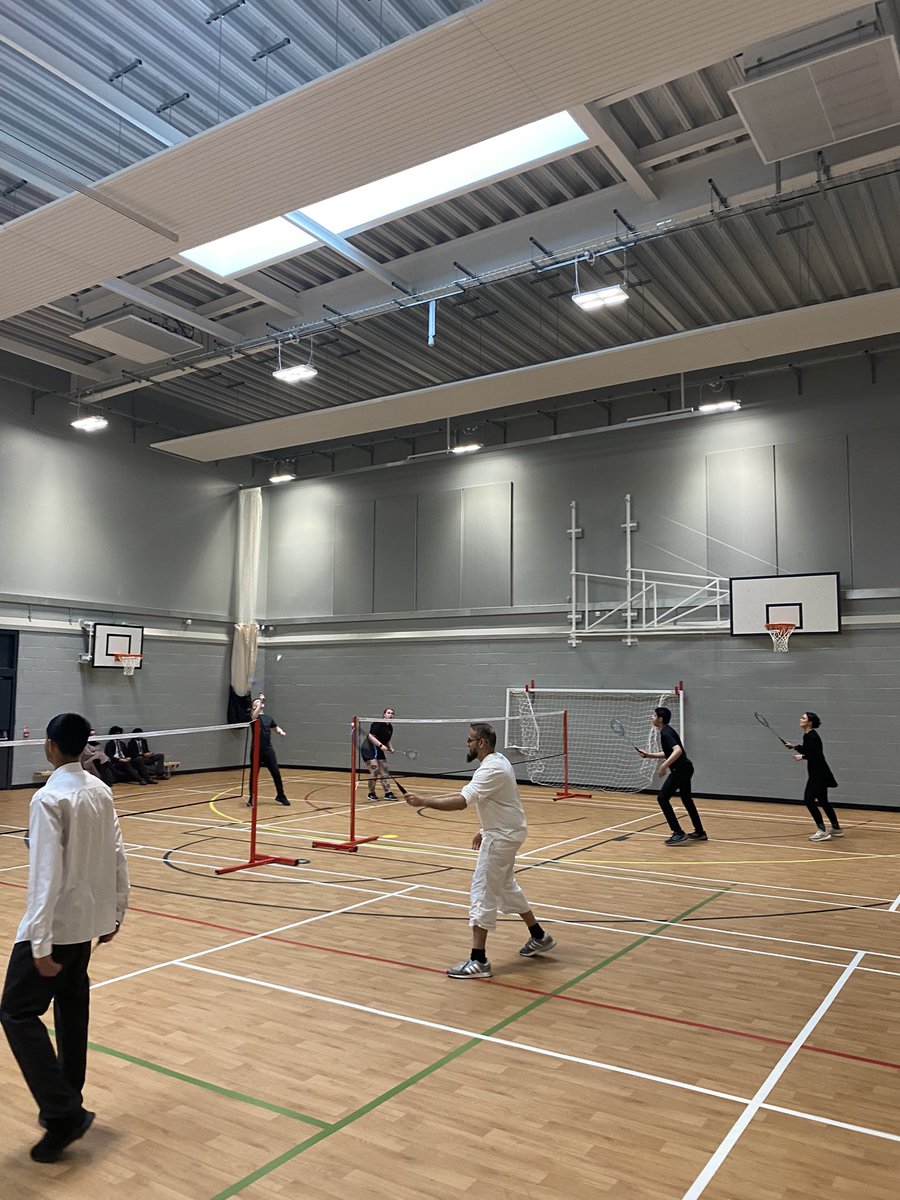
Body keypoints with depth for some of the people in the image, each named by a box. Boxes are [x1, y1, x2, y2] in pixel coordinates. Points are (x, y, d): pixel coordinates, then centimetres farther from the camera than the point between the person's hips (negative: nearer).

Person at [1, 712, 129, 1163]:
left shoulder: (49, 798, -19)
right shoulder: (100, 791, 3)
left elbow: (47, 875, -22)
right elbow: (118, 857, 8)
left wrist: (41, 944, -19)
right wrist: (114, 913, 17)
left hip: (55, 924, -7)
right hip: (88, 920, 8)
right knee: (71, 1011, 18)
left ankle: (63, 1113, 0)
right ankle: (68, 1105, 29)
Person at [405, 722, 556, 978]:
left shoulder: (492, 769, -25)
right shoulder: (497, 761, 7)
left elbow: (461, 802, -35)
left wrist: (424, 801, -35)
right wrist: (485, 830, 18)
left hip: (501, 837, -11)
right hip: (503, 832, 11)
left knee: (482, 895, -7)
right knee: (506, 888, 23)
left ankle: (478, 962, -3)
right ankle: (539, 938, 36)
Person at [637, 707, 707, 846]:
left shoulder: (665, 733, -17)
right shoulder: (666, 731, 14)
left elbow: (678, 750, -31)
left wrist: (664, 766, -35)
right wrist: (648, 755, 20)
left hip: (680, 770, -11)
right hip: (686, 768, 11)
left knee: (662, 798, -10)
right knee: (686, 799, 23)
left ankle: (679, 834, -10)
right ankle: (700, 833, 34)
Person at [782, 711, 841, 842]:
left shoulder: (812, 736, -20)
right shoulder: (807, 735, 9)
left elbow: (817, 755, -26)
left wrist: (802, 757, -21)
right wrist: (794, 747, 18)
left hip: (819, 774, -10)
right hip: (817, 773, 10)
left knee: (809, 799, -11)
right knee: (823, 801, 18)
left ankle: (822, 831, -8)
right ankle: (837, 829, 31)